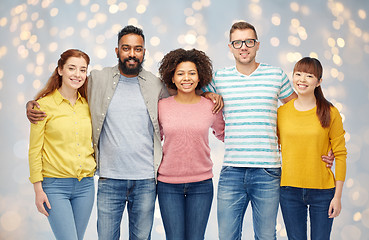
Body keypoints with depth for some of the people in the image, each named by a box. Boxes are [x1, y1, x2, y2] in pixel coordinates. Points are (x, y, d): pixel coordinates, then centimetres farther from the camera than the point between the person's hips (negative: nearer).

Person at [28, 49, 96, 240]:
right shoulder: (45, 104, -5)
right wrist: (38, 189, -7)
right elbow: (34, 150, -4)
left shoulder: (87, 105, 8)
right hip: (55, 185, -4)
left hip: (85, 185, 5)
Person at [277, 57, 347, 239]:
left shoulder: (330, 113, -3)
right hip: (289, 190, 2)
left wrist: (338, 196, -5)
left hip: (322, 191, -1)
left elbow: (340, 155, -2)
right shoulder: (281, 113, 3)